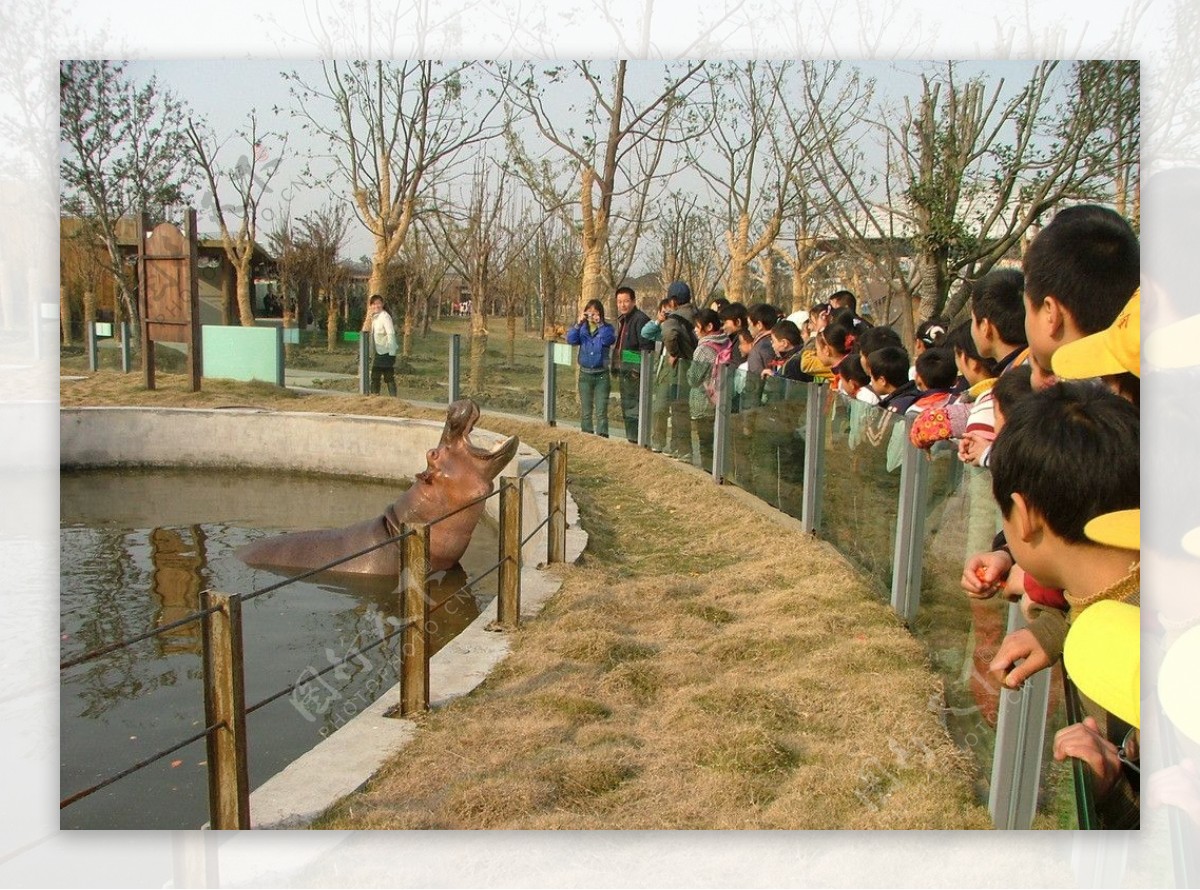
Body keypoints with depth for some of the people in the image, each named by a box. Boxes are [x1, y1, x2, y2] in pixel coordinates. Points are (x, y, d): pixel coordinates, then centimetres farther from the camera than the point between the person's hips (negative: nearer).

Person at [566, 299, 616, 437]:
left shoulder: (606, 328, -1)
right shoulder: (581, 328, 5)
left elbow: (608, 340, -20)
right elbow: (571, 340, -11)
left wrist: (600, 324, -23)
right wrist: (578, 323, -20)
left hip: (601, 375, -3)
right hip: (585, 374, 3)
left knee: (601, 411, -6)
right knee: (585, 411, 9)